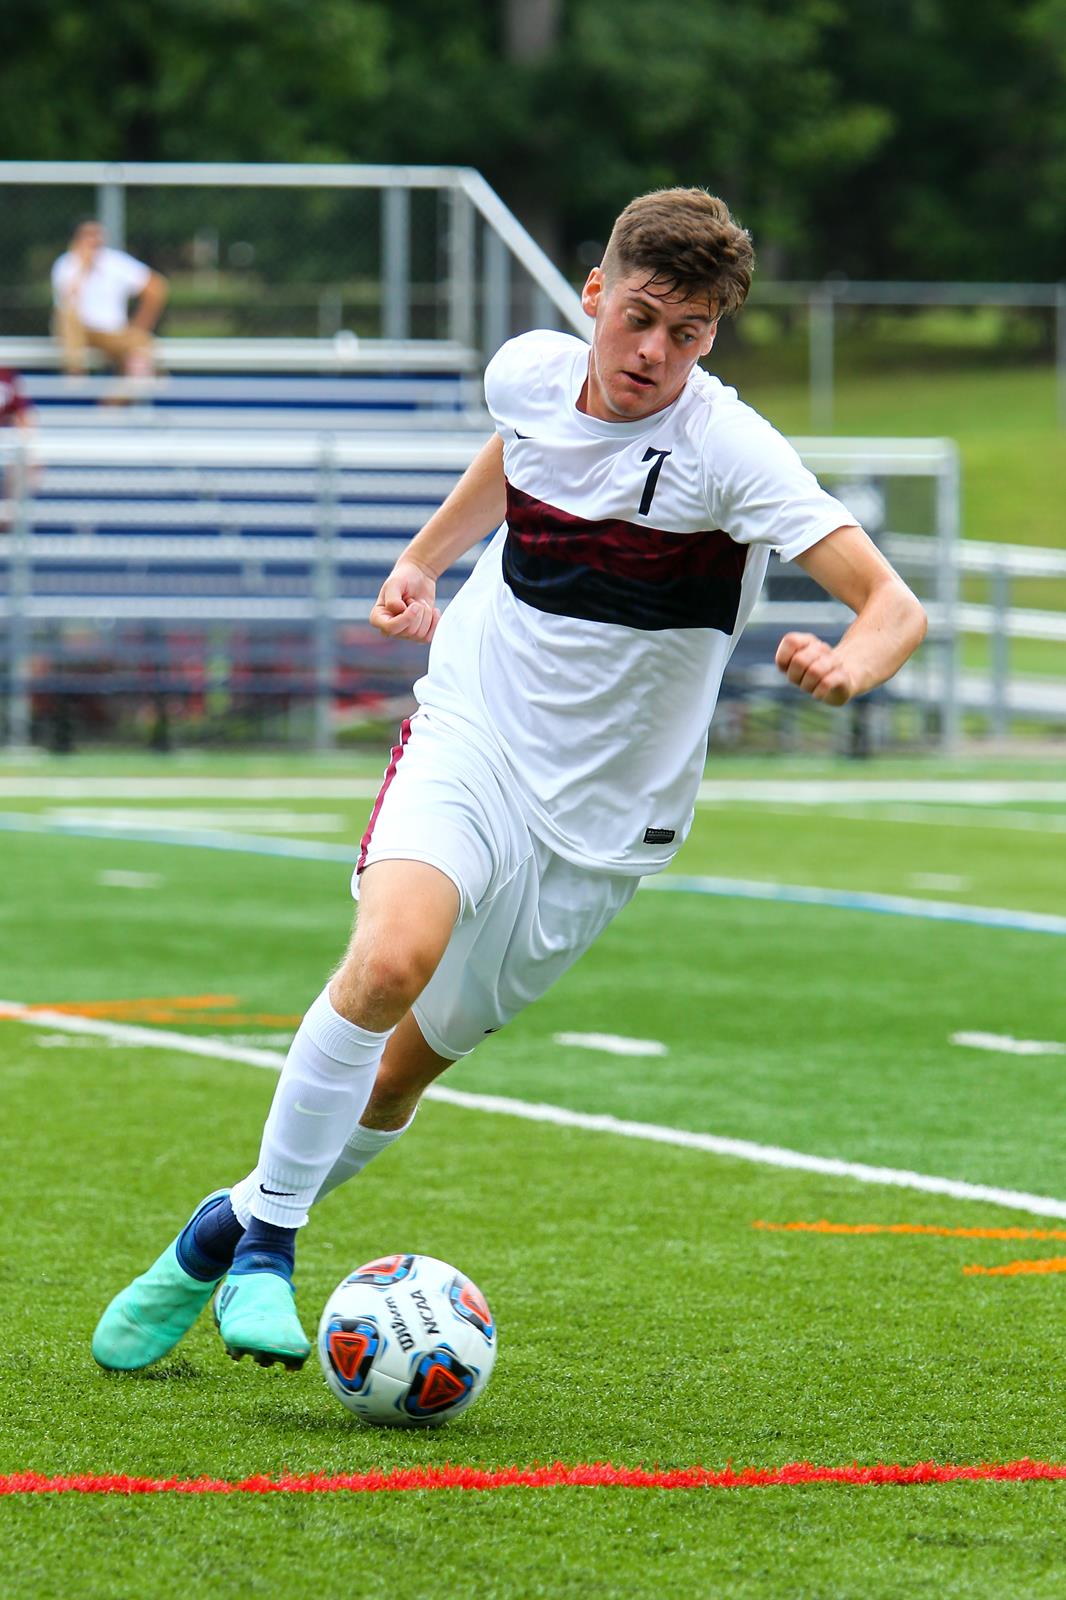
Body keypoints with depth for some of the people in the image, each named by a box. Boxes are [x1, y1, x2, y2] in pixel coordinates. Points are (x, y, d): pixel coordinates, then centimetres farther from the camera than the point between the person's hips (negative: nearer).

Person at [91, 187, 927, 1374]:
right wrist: (424, 556, 19)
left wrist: (851, 666, -48)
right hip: (469, 733, 1)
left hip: (601, 816, -1)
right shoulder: (530, 371, -5)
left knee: (403, 1069, 6)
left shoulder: (727, 449, -19)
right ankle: (264, 1244, -13)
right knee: (393, 957, -28)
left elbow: (894, 607, -27)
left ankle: (231, 1229, 32)